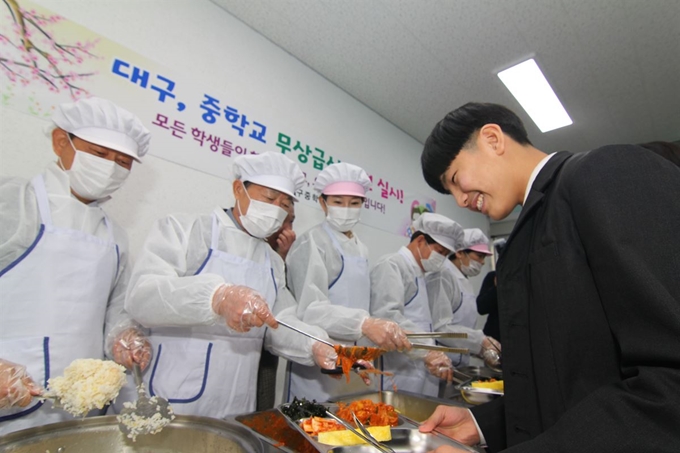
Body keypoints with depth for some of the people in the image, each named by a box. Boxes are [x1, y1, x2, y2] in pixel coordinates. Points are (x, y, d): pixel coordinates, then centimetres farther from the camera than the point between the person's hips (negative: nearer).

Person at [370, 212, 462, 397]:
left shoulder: (419, 275, 18)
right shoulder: (391, 265, -11)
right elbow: (387, 316, -26)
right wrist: (428, 351, -29)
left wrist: (435, 356, 13)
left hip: (421, 373, 9)